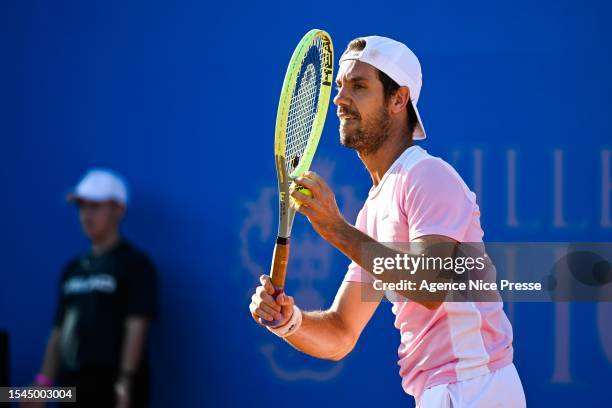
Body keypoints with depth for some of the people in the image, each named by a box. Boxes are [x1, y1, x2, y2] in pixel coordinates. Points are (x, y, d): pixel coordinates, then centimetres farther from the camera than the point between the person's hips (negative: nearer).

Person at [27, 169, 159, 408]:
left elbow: (136, 327, -13)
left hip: (112, 387, -8)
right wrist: (44, 382, 9)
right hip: (74, 387, 8)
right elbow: (59, 330, 18)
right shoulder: (73, 269, 18)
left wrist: (126, 381, -22)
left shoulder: (134, 264, -3)